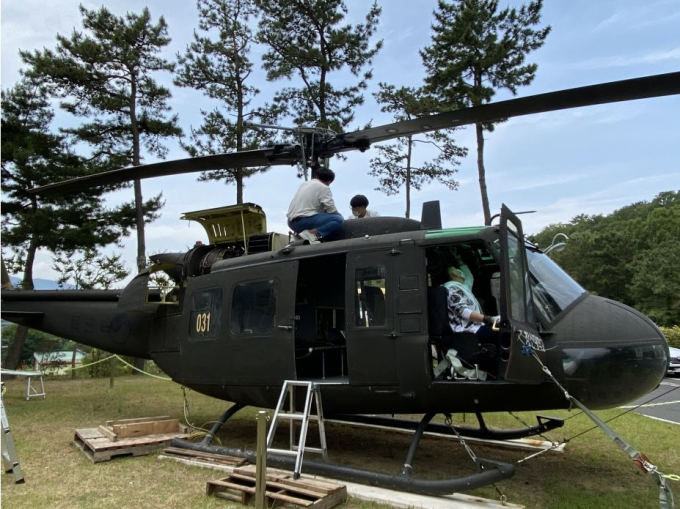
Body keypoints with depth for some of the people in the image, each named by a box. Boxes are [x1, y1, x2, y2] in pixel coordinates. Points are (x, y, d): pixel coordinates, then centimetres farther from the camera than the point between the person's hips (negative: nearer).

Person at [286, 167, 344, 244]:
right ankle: (312, 232, -22)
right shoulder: (324, 188, -2)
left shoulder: (304, 184, 21)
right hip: (304, 220, -8)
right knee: (339, 219, -11)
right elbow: (331, 210, -6)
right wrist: (338, 214, 15)